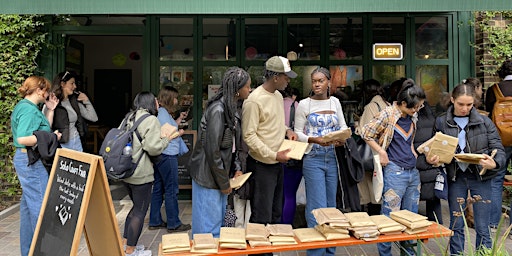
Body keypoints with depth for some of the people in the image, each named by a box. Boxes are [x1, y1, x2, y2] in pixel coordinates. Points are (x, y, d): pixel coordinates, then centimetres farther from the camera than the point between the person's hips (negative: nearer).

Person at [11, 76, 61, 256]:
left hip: (27, 160, 11)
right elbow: (23, 139, -27)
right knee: (39, 206, -4)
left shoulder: (25, 106, 14)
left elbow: (42, 129, 15)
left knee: (28, 205, 17)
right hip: (32, 162, -11)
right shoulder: (29, 109, -18)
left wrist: (50, 110, 13)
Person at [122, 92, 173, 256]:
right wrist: (165, 138, -2)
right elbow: (153, 148, -21)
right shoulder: (151, 120, -14)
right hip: (140, 174, -8)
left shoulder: (129, 117, 10)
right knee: (140, 211, 5)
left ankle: (125, 243, 31)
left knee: (136, 207, 23)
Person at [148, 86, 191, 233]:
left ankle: (155, 221, 23)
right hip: (167, 156, -10)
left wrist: (179, 119, 20)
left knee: (158, 189, 14)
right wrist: (179, 133, -6)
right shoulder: (163, 114, -15)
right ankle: (173, 224, 6)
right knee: (171, 190, -2)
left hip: (161, 157, 10)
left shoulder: (162, 113, 15)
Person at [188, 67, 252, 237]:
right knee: (209, 224, 3)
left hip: (220, 172, 10)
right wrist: (224, 183, -14)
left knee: (219, 220, 21)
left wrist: (237, 168, 8)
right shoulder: (217, 110, -23)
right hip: (208, 175, -10)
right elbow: (212, 150, -22)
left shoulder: (230, 107, 7)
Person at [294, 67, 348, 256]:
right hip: (313, 159, -5)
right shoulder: (304, 104, -4)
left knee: (331, 205, 13)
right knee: (318, 208, -6)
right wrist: (314, 140, -21)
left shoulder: (335, 102, 9)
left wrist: (343, 139, -8)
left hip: (333, 158, 5)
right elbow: (298, 133, -4)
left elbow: (343, 126, 13)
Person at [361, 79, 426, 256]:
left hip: (413, 171, 7)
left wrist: (415, 154, 11)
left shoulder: (413, 116, 10)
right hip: (394, 171, -7)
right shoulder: (387, 115, -12)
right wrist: (381, 152, -12)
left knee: (411, 216, 15)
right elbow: (367, 133, -8)